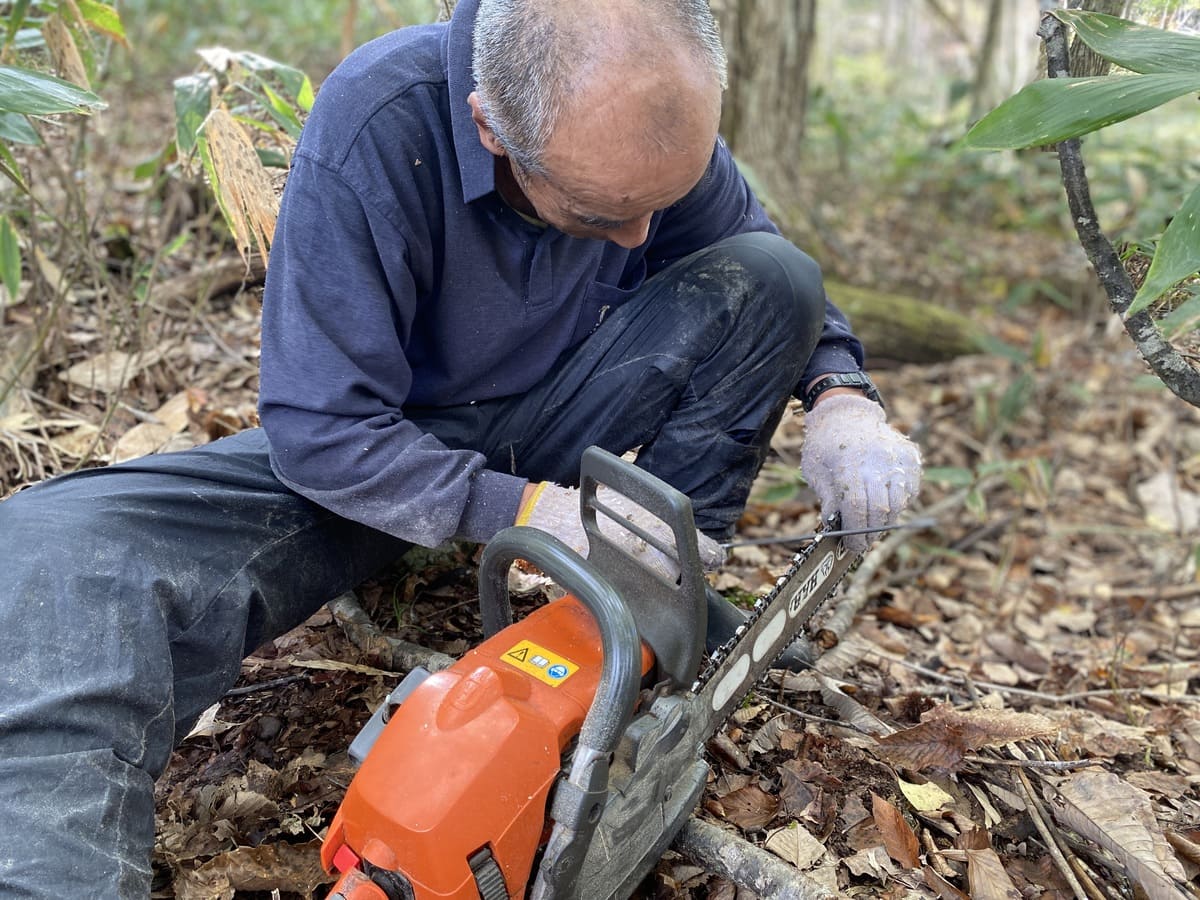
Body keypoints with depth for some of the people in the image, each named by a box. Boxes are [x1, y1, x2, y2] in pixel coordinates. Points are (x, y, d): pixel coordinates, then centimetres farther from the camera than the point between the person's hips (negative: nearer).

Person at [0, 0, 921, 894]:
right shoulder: (374, 124, -29)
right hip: (377, 447, -3)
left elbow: (777, 284, 0)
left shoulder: (656, 122, -15)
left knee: (773, 276, -17)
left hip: (554, 418, 4)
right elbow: (319, 432, -26)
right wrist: (533, 511, -32)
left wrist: (839, 396, -19)